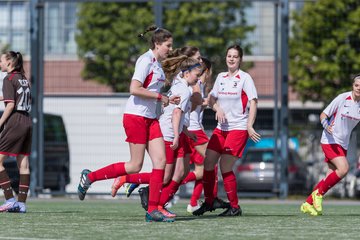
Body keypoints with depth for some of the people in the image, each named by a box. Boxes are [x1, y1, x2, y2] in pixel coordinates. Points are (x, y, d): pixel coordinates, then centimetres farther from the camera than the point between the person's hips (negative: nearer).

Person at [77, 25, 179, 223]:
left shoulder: (158, 64, 15)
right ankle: (89, 177, 9)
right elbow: (134, 89, -23)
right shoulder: (146, 60, -13)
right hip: (135, 116, -9)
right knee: (135, 166, -5)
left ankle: (153, 210, -3)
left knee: (160, 161, -3)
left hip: (150, 118, 9)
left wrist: (167, 100, 10)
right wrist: (159, 97, -16)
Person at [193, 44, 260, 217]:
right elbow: (212, 99, 19)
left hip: (238, 128, -6)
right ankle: (208, 202, 14)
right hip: (221, 127, 6)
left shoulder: (245, 78, -5)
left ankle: (234, 207, 1)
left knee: (225, 167, -11)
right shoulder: (221, 77, 12)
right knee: (208, 162, -1)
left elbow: (253, 102, -10)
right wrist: (217, 108, -4)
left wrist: (249, 126, -19)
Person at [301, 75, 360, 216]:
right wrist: (326, 126, -29)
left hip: (343, 144, 6)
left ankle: (308, 204, 13)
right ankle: (318, 193, -7)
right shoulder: (342, 98, -13)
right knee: (343, 168, -24)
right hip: (330, 140, -6)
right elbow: (323, 115, -8)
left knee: (332, 177, 1)